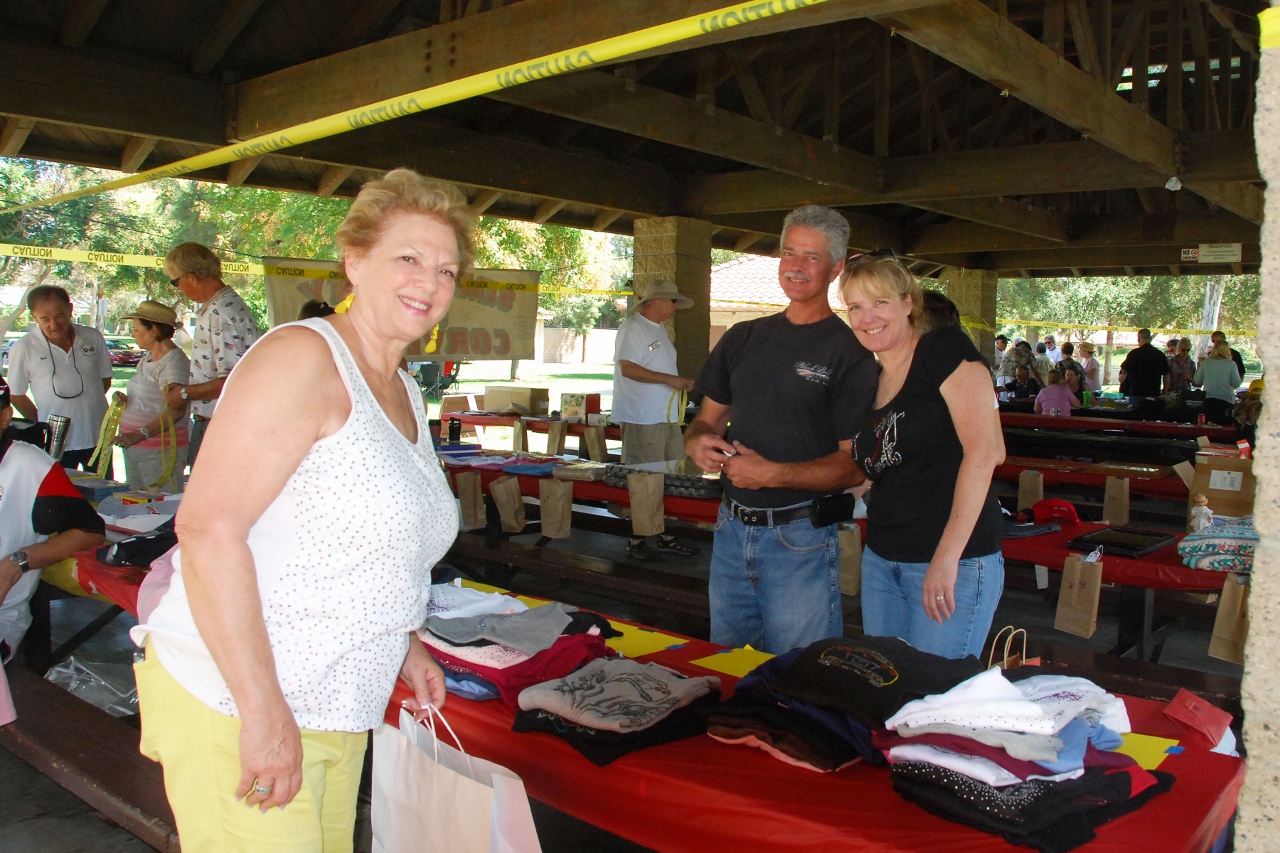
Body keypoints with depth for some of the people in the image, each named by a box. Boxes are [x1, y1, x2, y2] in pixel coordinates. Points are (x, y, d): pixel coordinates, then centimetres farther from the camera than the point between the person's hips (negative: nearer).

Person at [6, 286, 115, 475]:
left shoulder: (93, 337, 1)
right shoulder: (24, 349, -7)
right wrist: (41, 425, -2)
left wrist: (88, 405, 4)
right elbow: (16, 395, 2)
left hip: (98, 438, 3)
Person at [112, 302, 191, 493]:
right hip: (134, 448, 10)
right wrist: (127, 400, 8)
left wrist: (141, 434, -32)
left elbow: (176, 410, -25)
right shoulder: (147, 359, 16)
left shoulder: (174, 361, -15)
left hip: (160, 451, -10)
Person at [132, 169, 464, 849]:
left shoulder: (404, 394, 12)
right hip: (233, 708, -8)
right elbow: (207, 527, -24)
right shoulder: (302, 358, -16)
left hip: (333, 714, 9)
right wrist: (263, 710, -25)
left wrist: (403, 643, 12)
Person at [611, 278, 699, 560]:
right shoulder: (633, 328, -8)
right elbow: (627, 368, -19)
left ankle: (664, 535, 18)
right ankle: (636, 539, 5)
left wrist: (682, 381, 11)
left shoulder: (660, 331, 21)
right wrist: (669, 379, -18)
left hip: (668, 417, 9)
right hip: (642, 420, -9)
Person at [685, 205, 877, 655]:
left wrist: (774, 473, -21)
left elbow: (855, 463, -12)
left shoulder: (848, 352, -8)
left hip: (799, 538, -5)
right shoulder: (743, 338, 10)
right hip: (731, 529, 6)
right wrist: (698, 441, -6)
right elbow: (709, 419, 17)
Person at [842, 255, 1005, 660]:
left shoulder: (946, 349, -9)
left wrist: (947, 558, -23)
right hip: (880, 559, 7)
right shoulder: (872, 380, 12)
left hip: (954, 563, -7)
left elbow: (984, 451, -19)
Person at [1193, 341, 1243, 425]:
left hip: (1208, 400, 2)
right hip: (1226, 400, -2)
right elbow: (1236, 384, -5)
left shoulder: (1205, 363, 1)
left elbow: (1197, 381, 9)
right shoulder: (1231, 364, -5)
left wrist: (1198, 367, 21)